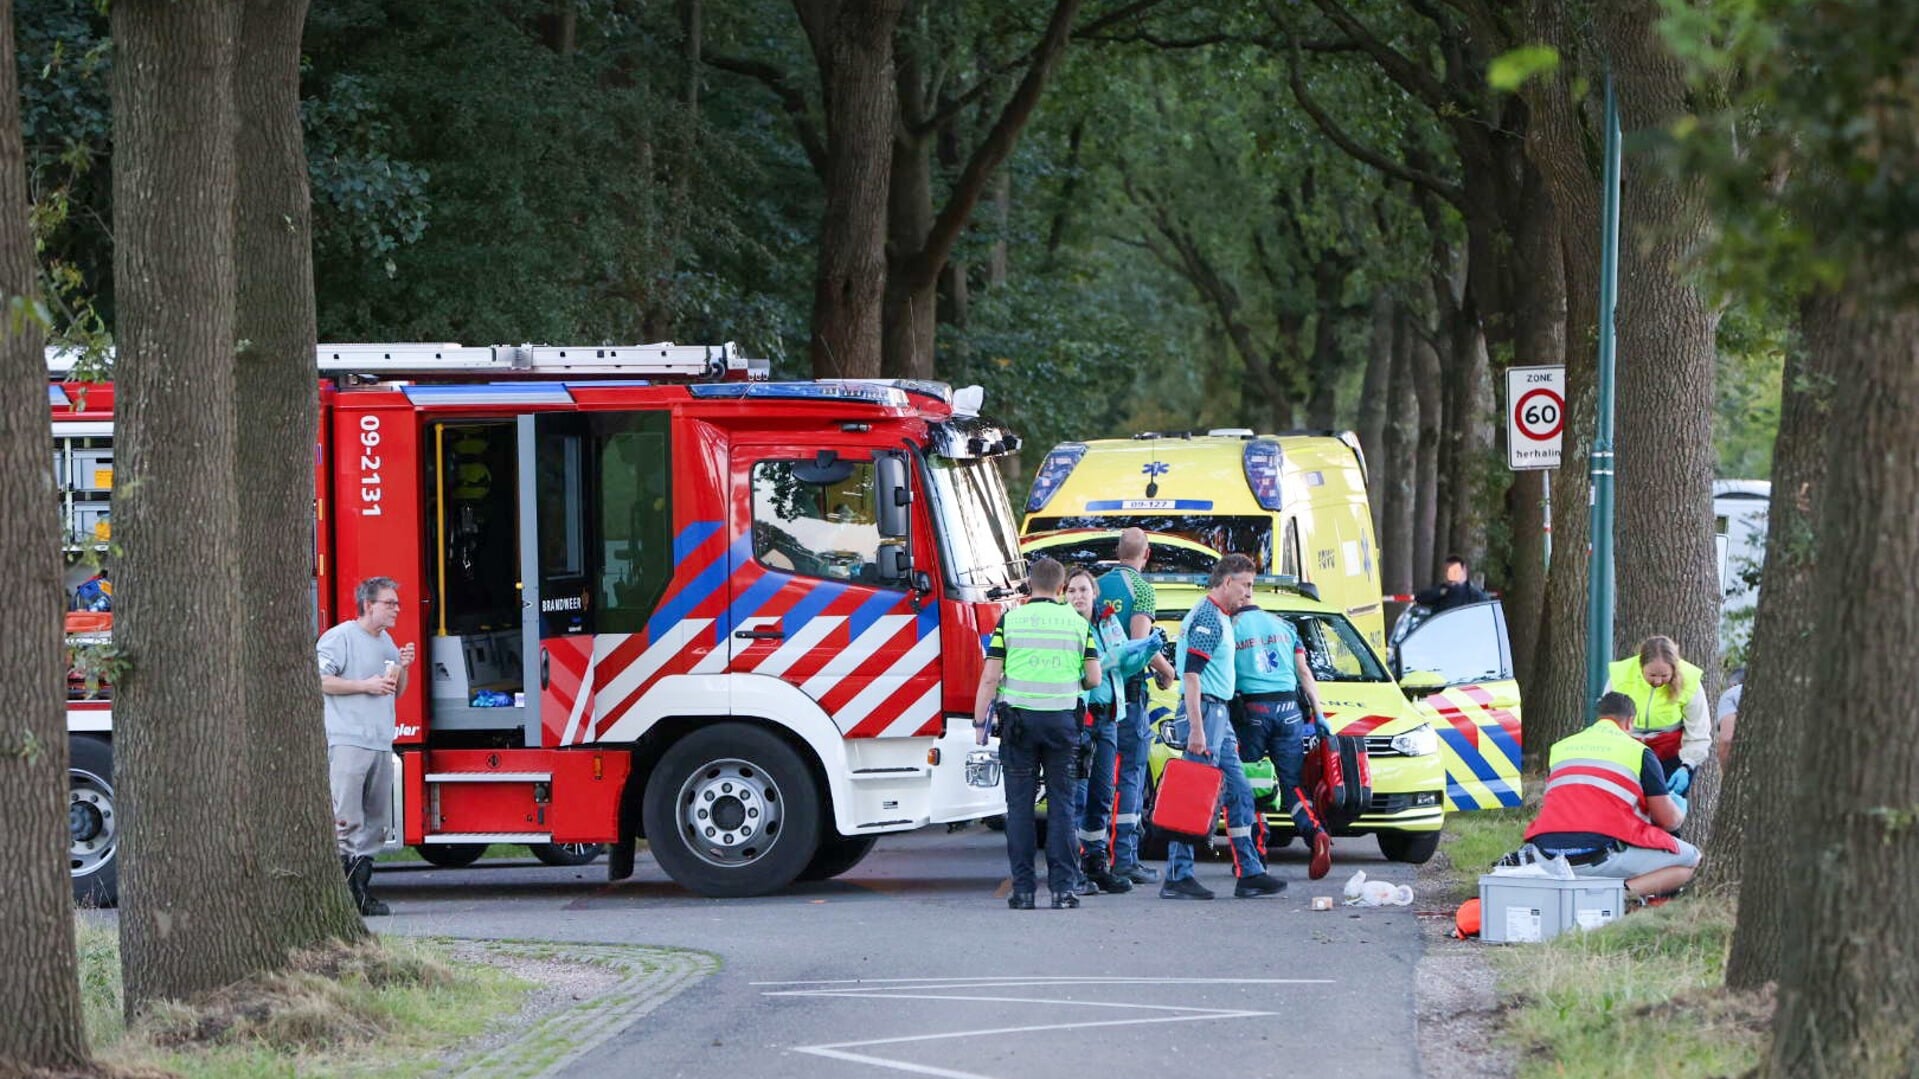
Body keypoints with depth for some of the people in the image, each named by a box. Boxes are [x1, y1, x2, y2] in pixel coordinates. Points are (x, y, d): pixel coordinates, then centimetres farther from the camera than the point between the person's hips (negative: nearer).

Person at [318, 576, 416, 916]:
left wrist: (403, 668, 7)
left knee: (375, 820, 6)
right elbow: (320, 681, -12)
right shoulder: (340, 637, -4)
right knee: (345, 821, -13)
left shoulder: (387, 642, 21)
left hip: (381, 744, 8)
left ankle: (361, 888, 10)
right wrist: (366, 686, -13)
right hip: (348, 743, -8)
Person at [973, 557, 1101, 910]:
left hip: (1019, 719, -1)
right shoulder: (1078, 623, 4)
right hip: (1063, 720, 1)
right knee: (1061, 804, 5)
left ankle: (1022, 888, 1)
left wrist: (979, 722, 4)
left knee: (1020, 804, 3)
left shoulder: (1010, 620, 0)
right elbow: (1094, 679, 3)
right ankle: (1063, 886, 0)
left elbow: (990, 677, -4)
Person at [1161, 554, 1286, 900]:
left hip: (1219, 714, 11)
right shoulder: (1208, 617, -14)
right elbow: (1191, 673, -21)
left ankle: (1250, 874, 13)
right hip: (1206, 711, -11)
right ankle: (1177, 878, -9)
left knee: (1238, 793, 11)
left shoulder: (1219, 617, 19)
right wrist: (1196, 729, -27)